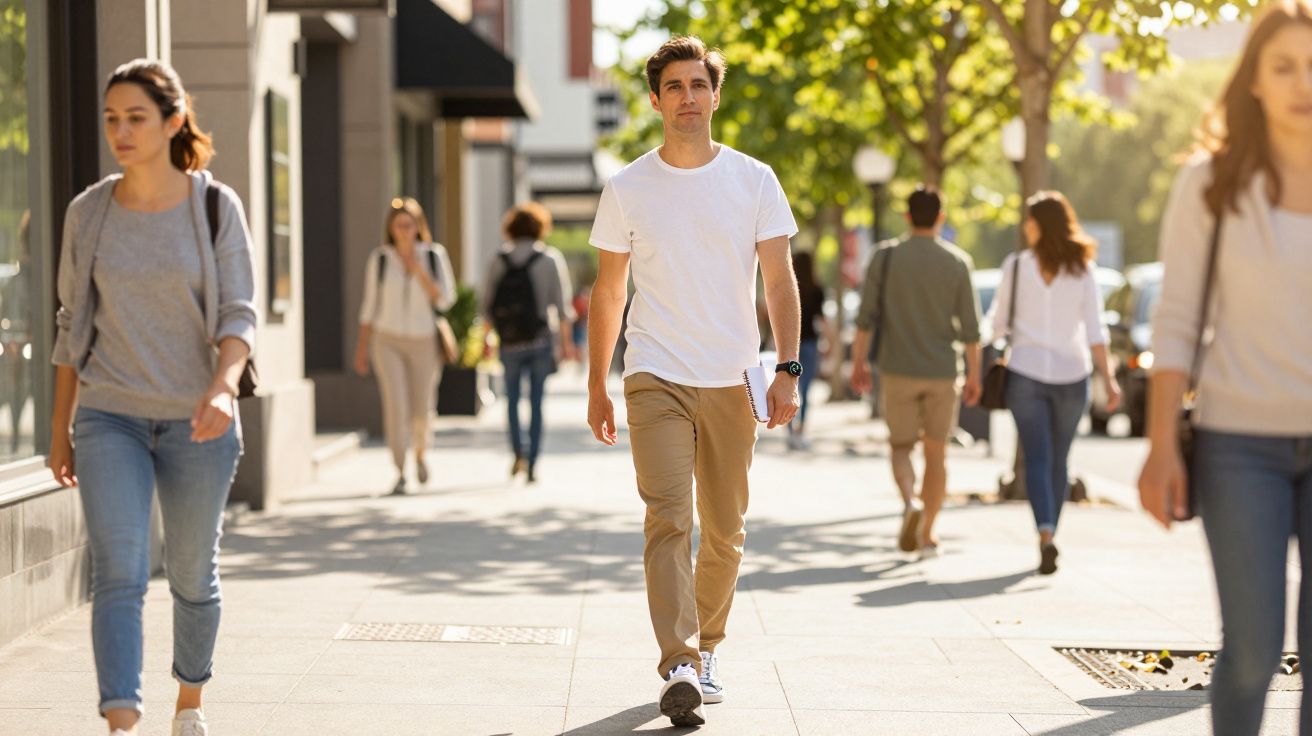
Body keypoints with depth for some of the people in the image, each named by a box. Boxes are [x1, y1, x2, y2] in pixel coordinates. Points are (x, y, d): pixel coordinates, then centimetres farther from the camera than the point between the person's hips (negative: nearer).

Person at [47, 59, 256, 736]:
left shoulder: (216, 207, -5)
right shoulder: (89, 213, 1)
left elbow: (238, 314, -9)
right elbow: (74, 325, 8)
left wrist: (223, 388, -28)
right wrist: (59, 429, 10)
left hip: (197, 422, -1)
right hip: (109, 418, 1)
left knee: (192, 573, 12)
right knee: (117, 574, -13)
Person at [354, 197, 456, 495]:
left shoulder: (434, 256, -3)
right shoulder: (379, 259, -2)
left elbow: (445, 300, -8)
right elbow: (370, 304, 4)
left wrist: (419, 272, -20)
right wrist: (361, 348, 2)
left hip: (424, 342, 1)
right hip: (387, 340, -1)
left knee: (421, 411, 7)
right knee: (395, 406, -15)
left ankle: (420, 452, 39)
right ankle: (400, 474, -10)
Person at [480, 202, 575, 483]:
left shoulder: (497, 262, 2)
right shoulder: (551, 259, -1)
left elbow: (487, 307, 2)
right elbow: (561, 304, -4)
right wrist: (566, 341, 2)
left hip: (510, 343, 1)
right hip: (541, 341, -1)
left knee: (512, 399, 18)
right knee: (537, 403, 4)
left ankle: (518, 452, 4)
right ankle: (532, 465, 0)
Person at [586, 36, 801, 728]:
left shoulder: (754, 180, 3)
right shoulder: (627, 189, 3)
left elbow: (780, 281, 2)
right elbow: (608, 291, 9)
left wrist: (786, 371, -8)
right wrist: (596, 386, 8)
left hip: (732, 383, 2)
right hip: (656, 379, -1)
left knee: (724, 533, 8)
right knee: (668, 520, -15)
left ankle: (705, 648, 27)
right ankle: (680, 667, -20)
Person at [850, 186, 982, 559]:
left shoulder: (886, 257, -2)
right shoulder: (957, 262, -1)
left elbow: (867, 316, -5)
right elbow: (969, 327, -1)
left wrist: (859, 362, 2)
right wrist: (973, 375, 6)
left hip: (898, 370, -1)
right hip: (942, 372, 1)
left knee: (901, 446, 9)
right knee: (936, 453, 11)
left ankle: (910, 502, -20)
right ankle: (927, 534, 12)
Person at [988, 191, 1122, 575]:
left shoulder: (1016, 265, -5)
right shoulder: (1082, 270, 0)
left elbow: (999, 322, 3)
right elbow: (1095, 330, -6)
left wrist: (998, 346, 24)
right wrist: (1108, 378, -5)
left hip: (1026, 373, -2)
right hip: (1071, 374, 2)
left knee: (1037, 458, -4)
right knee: (1059, 460, 15)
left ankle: (1046, 534, -24)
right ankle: (1048, 535, 24)